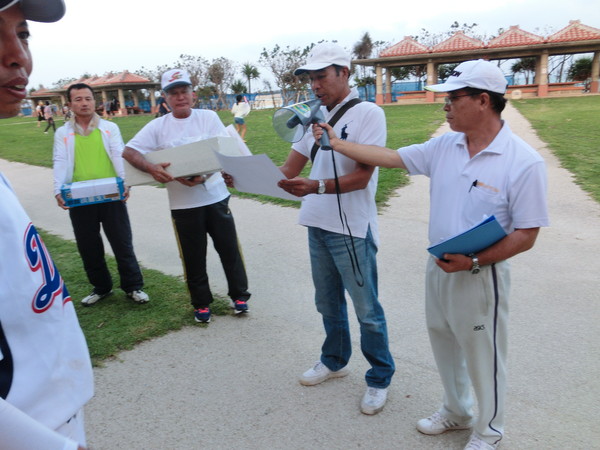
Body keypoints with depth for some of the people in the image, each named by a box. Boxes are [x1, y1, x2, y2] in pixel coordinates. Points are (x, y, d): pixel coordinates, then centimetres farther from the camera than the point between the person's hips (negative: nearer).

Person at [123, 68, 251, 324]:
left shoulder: (209, 118, 1)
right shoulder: (158, 126, 1)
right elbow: (129, 152, -3)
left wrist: (202, 177, -22)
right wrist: (151, 168, -23)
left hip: (215, 196, 0)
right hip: (183, 204, 0)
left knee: (229, 248, 9)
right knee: (193, 256, 9)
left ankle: (239, 295, 27)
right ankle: (201, 304, 26)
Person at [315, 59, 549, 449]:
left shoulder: (523, 162, -17)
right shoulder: (444, 147, 0)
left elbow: (526, 236, -16)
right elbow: (390, 157, 4)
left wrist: (473, 261, -24)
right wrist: (336, 143, 5)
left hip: (481, 276, -6)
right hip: (439, 268, 6)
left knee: (483, 357, 11)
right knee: (445, 345, 21)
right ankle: (457, 412, 47)